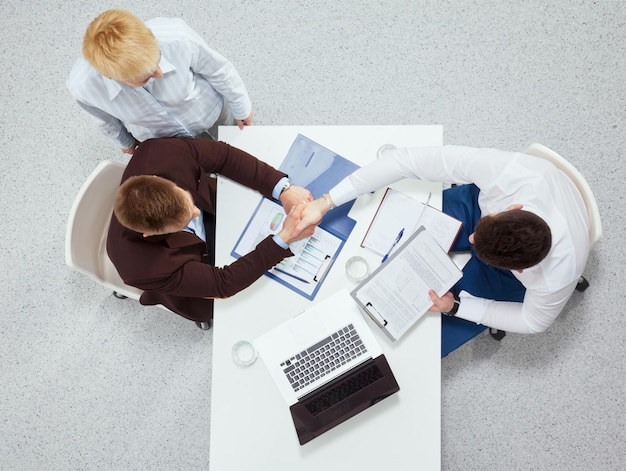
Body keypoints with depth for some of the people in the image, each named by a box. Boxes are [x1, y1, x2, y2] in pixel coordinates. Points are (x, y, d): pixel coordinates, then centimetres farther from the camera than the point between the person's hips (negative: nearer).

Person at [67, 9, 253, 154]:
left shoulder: (177, 37, -44)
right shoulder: (81, 86, -38)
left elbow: (218, 71, -21)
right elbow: (105, 119, -12)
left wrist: (241, 108, -4)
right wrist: (125, 142, 9)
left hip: (209, 112, 0)